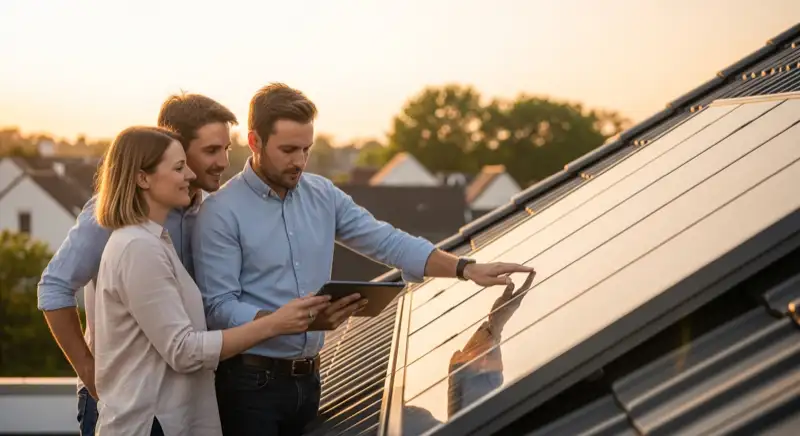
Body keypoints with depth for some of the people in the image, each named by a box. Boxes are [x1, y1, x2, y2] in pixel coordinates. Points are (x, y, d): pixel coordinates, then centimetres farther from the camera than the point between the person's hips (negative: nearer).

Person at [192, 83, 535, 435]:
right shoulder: (222, 213, -13)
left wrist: (466, 269, -8)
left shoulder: (323, 195, 5)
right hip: (250, 382, -5)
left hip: (308, 377, 6)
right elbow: (219, 307, -18)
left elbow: (387, 242, 3)